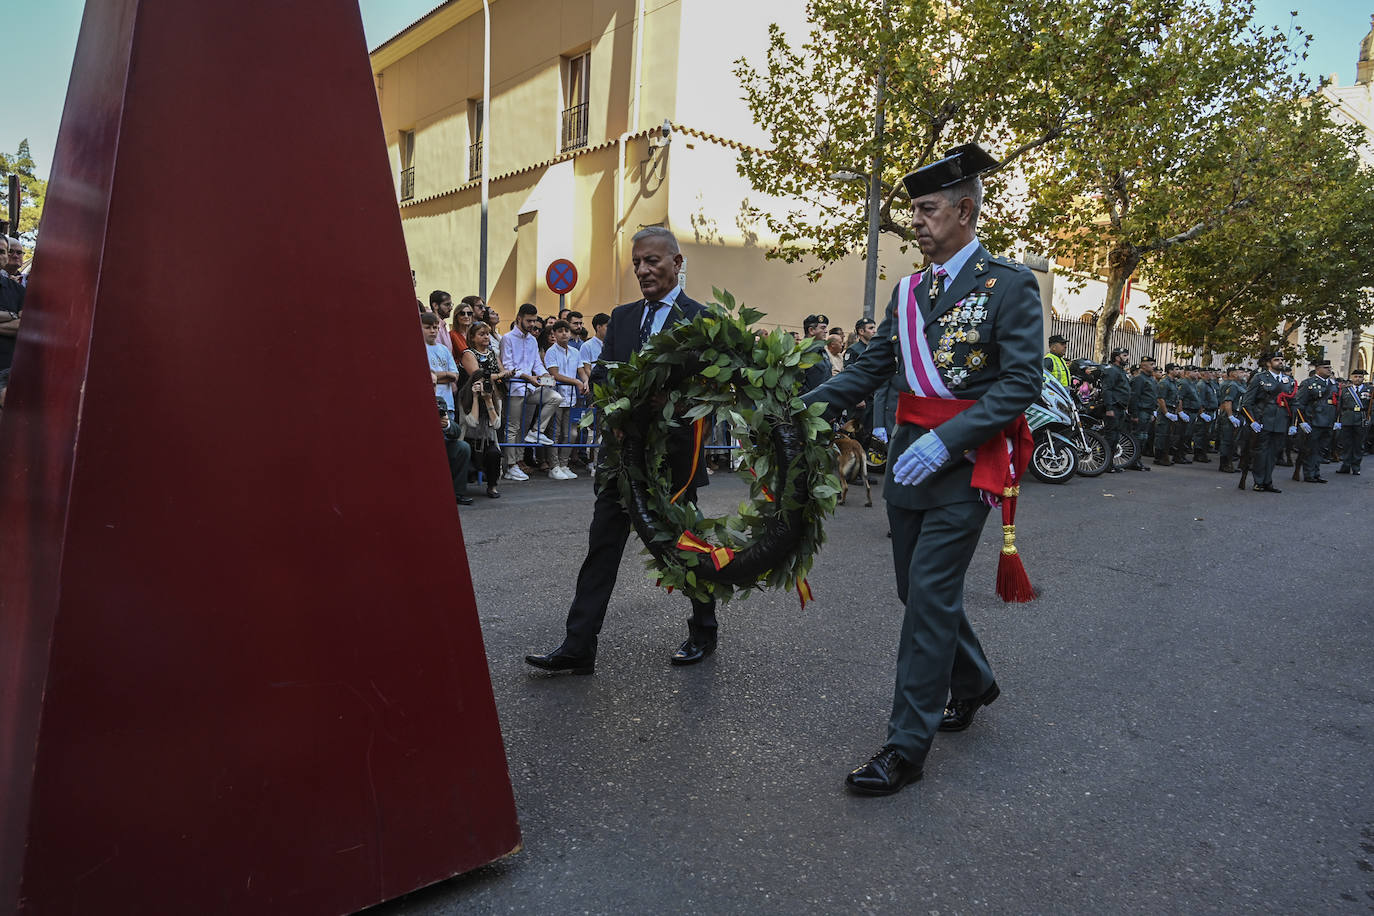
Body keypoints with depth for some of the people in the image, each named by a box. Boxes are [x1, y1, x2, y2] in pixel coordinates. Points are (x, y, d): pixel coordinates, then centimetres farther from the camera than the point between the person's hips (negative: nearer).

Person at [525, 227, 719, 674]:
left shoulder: (700, 318, -5)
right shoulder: (622, 317, 12)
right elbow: (599, 376, 6)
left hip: (673, 453, -4)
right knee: (602, 544, 3)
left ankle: (703, 633, 32)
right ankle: (578, 648, 9)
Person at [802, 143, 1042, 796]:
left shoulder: (1009, 284, -6)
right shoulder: (908, 291, 13)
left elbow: (1021, 381, -13)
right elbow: (871, 368, 11)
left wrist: (945, 441, -23)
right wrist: (809, 405, -3)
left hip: (964, 462, -7)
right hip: (908, 456, 7)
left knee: (930, 595, -6)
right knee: (918, 588, 15)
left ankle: (907, 747, 5)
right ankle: (973, 683, 41)